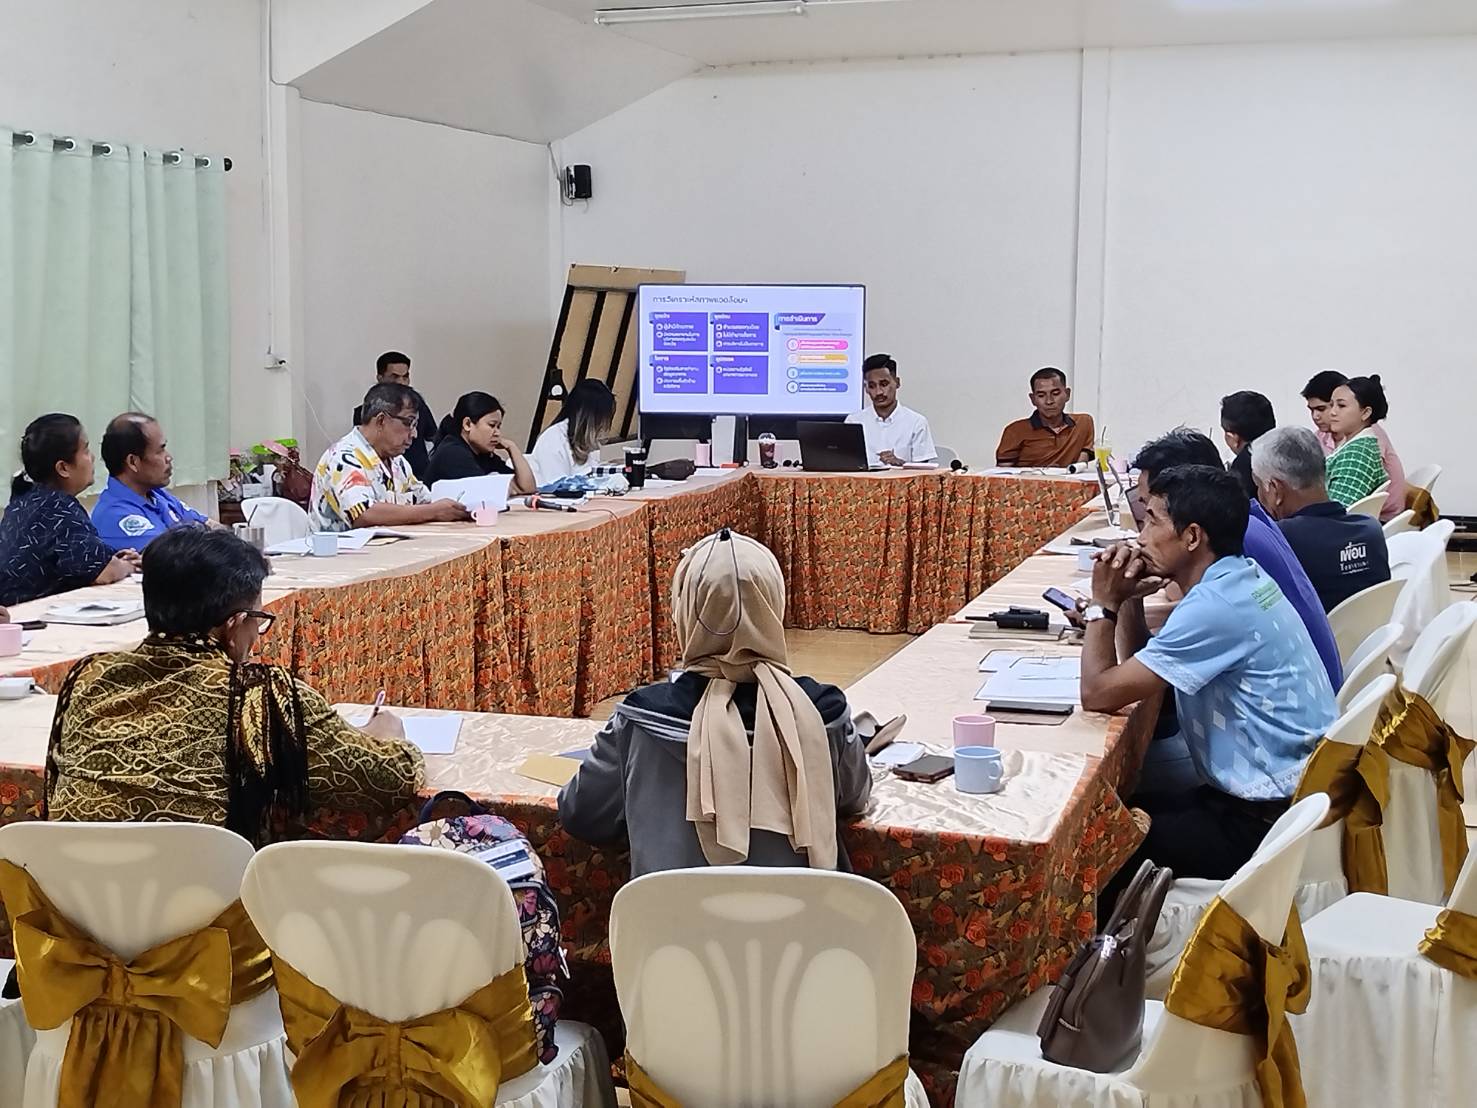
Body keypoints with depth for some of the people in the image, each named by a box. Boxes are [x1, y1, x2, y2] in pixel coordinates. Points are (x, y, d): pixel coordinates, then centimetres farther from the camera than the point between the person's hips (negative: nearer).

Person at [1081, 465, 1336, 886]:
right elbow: (1136, 666, 17)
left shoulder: (1215, 606, -24)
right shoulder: (1237, 579, 7)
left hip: (1267, 823, -9)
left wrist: (1103, 604, -9)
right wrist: (1130, 599, 0)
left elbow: (1098, 693, -22)